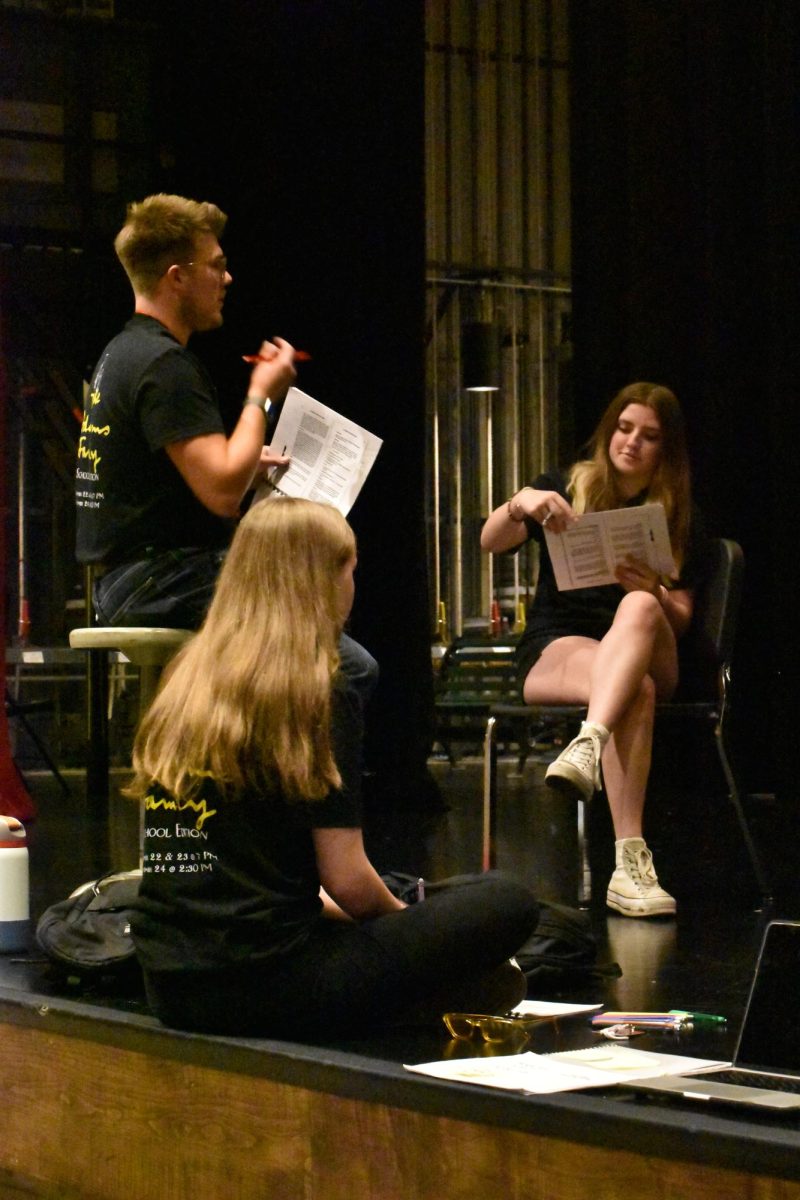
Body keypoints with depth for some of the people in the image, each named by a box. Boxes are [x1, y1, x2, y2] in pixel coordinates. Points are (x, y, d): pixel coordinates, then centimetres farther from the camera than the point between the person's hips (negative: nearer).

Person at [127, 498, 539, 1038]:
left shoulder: (184, 685, 12)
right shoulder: (321, 700, -8)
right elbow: (346, 879, -8)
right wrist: (401, 917, 12)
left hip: (170, 989, 7)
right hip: (267, 982, -7)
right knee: (507, 903, 0)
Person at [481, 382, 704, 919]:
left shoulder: (680, 518, 13)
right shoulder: (566, 488, 10)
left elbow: (681, 620, 7)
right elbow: (490, 542, -6)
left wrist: (655, 593, -17)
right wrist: (520, 505, -29)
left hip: (650, 658, 1)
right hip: (555, 650, -1)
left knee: (638, 608, -37)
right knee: (634, 693, -38)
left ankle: (588, 746, -61)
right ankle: (630, 860, -52)